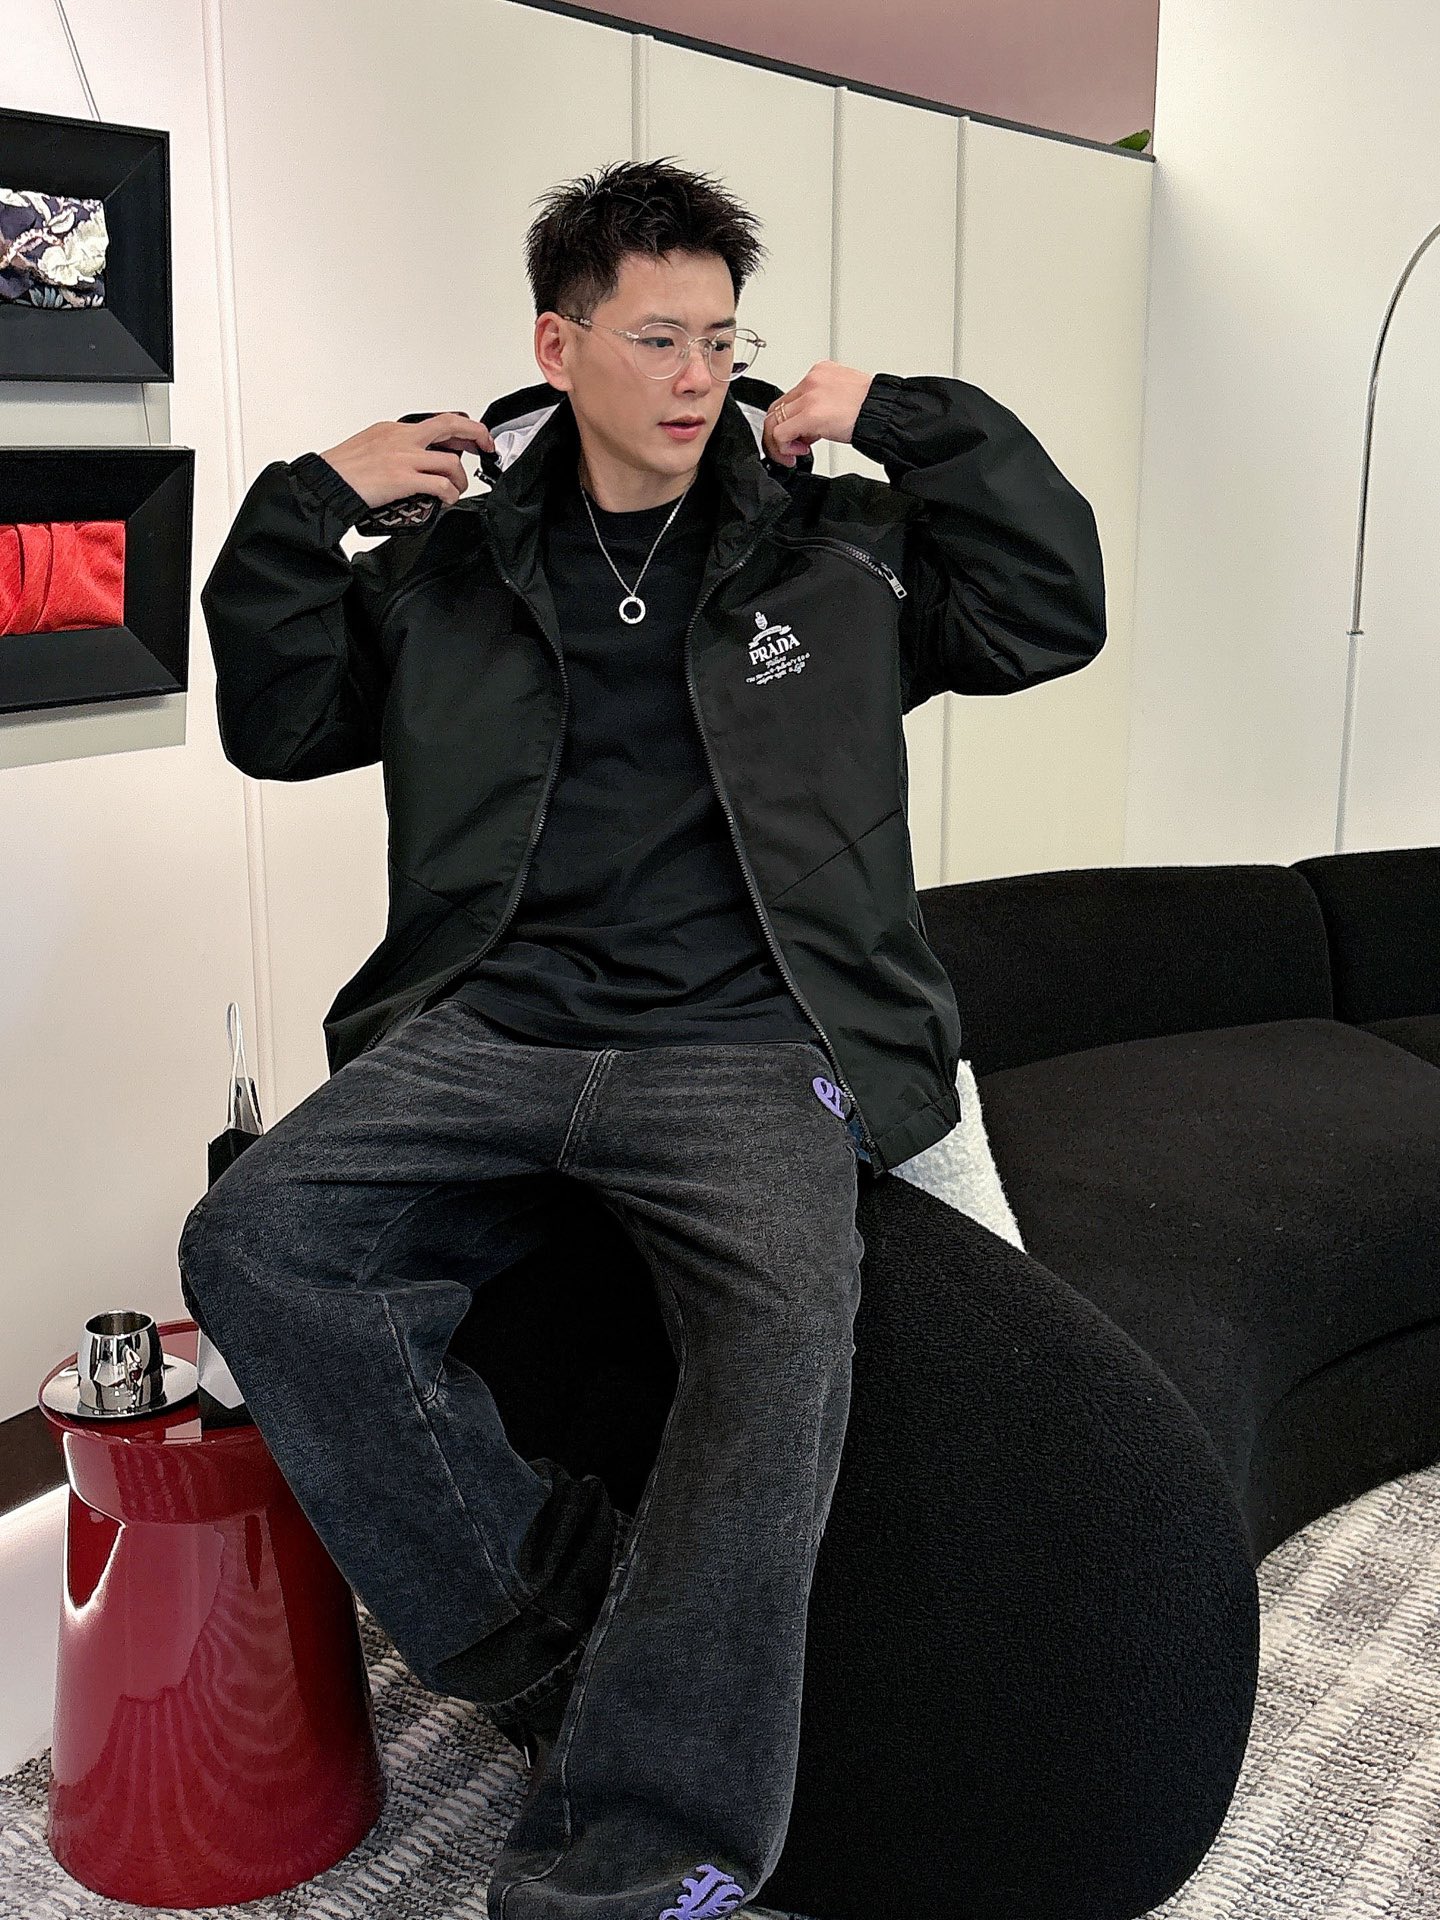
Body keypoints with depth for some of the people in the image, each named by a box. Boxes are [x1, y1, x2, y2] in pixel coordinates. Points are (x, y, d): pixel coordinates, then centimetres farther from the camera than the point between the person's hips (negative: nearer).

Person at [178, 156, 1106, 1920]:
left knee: (788, 1330, -32)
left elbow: (1058, 612, 9)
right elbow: (278, 725, 20)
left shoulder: (837, 544, 14)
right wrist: (308, 504, 9)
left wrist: (912, 419, 7)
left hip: (747, 1045, -2)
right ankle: (558, 1633, -14)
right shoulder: (455, 565, 17)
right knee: (252, 1242, -23)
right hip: (491, 1027, 3)